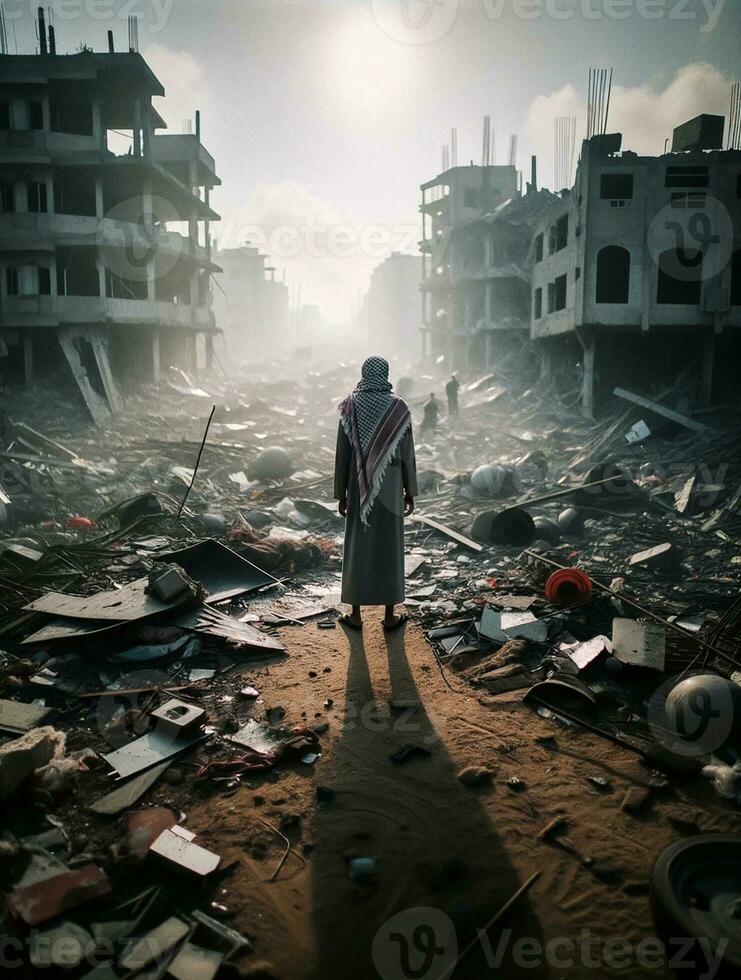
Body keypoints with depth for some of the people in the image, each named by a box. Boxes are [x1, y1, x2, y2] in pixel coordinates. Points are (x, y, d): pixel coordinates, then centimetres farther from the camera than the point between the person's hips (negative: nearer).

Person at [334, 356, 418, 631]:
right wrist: (410, 492, 7)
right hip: (390, 489, 0)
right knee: (390, 548, 8)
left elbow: (342, 453, -5)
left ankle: (356, 615, 17)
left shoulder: (350, 406, -6)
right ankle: (390, 616, 16)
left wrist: (341, 493, 4)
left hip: (360, 488, 0)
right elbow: (407, 453, -4)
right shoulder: (398, 407, -6)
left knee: (357, 547, 9)